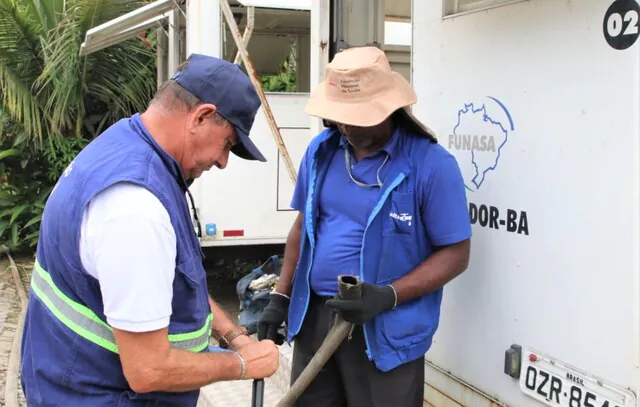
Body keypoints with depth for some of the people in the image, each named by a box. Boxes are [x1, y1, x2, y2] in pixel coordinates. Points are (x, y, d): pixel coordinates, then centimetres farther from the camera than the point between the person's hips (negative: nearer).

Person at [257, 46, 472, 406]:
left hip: (386, 331, -5)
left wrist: (388, 297, -22)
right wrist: (281, 297, 8)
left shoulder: (431, 164, -14)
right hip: (313, 318, 5)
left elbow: (455, 253, -11)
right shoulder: (321, 150, 3)